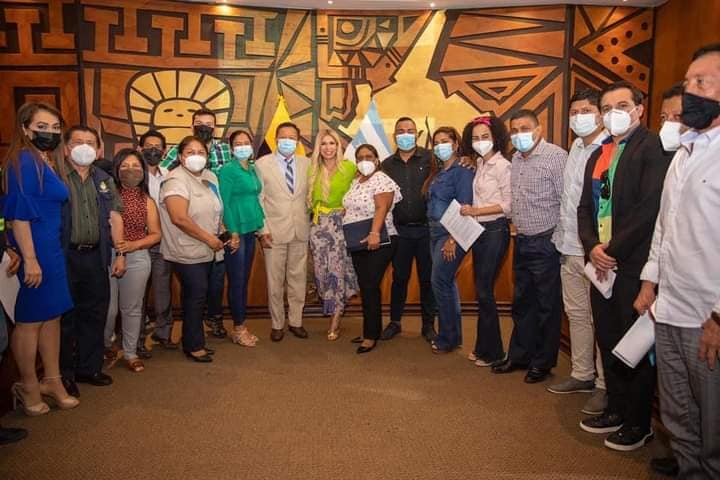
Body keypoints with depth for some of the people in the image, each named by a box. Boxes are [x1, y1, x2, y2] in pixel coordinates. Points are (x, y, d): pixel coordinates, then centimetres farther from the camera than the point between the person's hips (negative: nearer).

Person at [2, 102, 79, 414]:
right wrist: (29, 259, -22)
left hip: (51, 248, 9)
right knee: (31, 318, 4)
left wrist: (44, 255, 12)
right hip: (33, 249, -9)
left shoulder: (49, 161, 12)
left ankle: (52, 380, 27)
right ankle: (28, 386, 20)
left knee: (52, 315, 14)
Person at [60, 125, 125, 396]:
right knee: (65, 316, 5)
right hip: (65, 256, -4)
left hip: (96, 255, 5)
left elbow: (115, 218, 11)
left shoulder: (104, 180, 13)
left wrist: (120, 254, 6)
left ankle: (89, 367, 24)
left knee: (95, 313, 11)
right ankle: (64, 373, 18)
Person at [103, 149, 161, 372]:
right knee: (108, 308, 5)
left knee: (132, 308, 10)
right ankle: (104, 348, 30)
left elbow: (155, 234, 5)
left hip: (137, 259, 2)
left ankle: (130, 353, 24)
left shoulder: (147, 201, 5)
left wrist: (133, 244, -10)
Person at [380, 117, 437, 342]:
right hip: (400, 230, 2)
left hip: (425, 228, -2)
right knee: (399, 277, 11)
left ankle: (428, 324, 21)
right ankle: (395, 322, 24)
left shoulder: (429, 158, -2)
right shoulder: (387, 164, 8)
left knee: (427, 278, 8)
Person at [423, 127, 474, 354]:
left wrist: (453, 240, -20)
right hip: (435, 232, 9)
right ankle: (454, 335, 22)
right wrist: (433, 230, 8)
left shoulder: (463, 171, -10)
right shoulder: (437, 172, 16)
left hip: (452, 233, -9)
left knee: (440, 282, -8)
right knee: (447, 283, 12)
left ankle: (447, 339, 5)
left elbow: (465, 208, -17)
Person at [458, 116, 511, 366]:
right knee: (481, 290, 12)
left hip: (495, 231, -7)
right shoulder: (480, 165, 12)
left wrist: (475, 210, -15)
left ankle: (492, 352, 11)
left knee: (484, 291, -3)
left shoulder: (502, 165, -10)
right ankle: (483, 347, 23)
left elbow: (507, 205, -14)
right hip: (479, 230, 8)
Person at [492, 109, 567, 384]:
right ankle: (519, 356, 30)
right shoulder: (516, 159, 11)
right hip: (522, 242, 7)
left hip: (546, 243, -7)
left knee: (547, 306, 5)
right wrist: (517, 228, 10)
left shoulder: (556, 156, -11)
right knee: (522, 303, 16)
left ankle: (543, 362, 19)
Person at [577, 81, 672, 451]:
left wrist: (614, 250, -15)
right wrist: (593, 247, -3)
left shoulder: (651, 147, -8)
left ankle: (638, 424, 19)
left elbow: (650, 206, -18)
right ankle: (616, 409, 32)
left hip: (633, 264, -7)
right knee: (608, 340, 15)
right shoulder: (598, 155, 16)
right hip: (602, 263, 7)